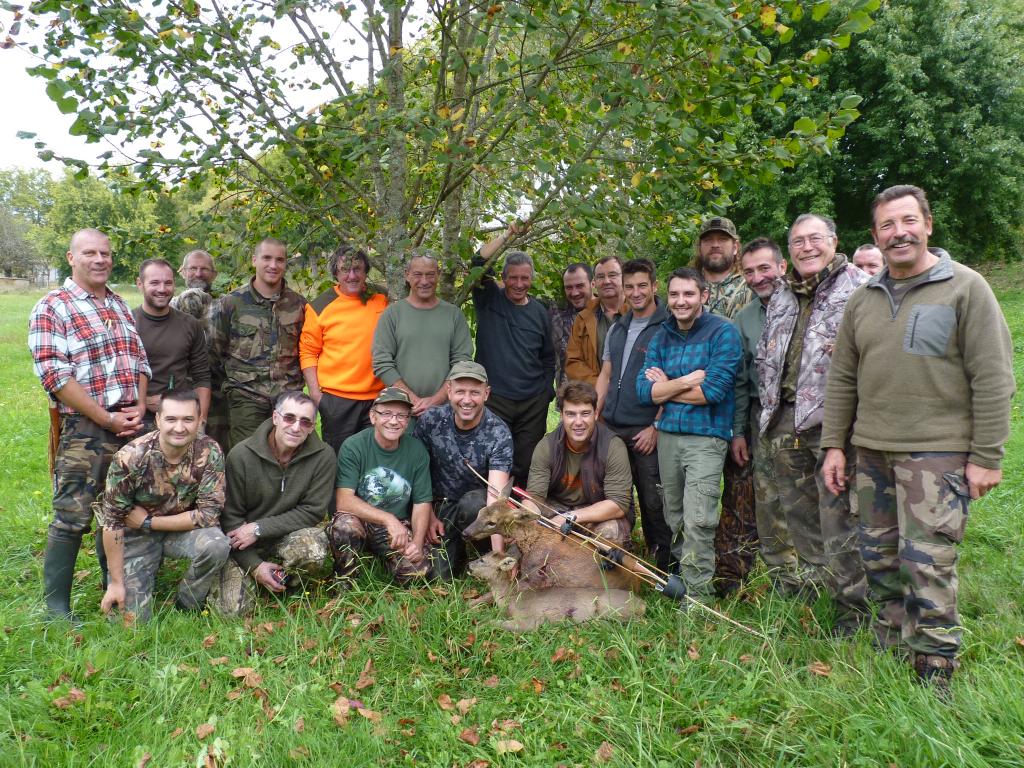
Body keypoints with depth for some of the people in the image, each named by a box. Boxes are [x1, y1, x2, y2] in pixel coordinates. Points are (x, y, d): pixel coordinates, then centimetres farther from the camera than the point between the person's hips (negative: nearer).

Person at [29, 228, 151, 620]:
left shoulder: (121, 306, 15)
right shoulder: (51, 308, -6)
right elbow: (54, 375, -13)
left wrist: (139, 407, -2)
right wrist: (107, 418, -15)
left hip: (132, 425, 6)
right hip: (84, 430, -6)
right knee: (72, 518, -3)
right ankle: (56, 606, 12)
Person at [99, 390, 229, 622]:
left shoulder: (209, 451, -22)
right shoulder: (130, 457, -24)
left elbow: (210, 513, -21)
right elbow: (113, 520, -16)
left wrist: (147, 521, -21)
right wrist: (116, 582, -13)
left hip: (184, 528, 1)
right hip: (137, 536, 0)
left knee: (217, 545, -31)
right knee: (135, 617, -9)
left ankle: (187, 607, -2)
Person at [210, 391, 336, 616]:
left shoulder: (323, 456, -12)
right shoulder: (242, 455, -12)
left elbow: (313, 511, -11)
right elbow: (230, 516, -7)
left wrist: (259, 528, -18)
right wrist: (255, 565, -14)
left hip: (289, 538, 0)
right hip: (244, 546, 0)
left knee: (315, 550, -33)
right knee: (233, 609, -18)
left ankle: (280, 578, 1)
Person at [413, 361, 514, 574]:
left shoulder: (499, 434, -19)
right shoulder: (431, 421, -11)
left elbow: (496, 494, -30)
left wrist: (498, 554, -40)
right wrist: (428, 514, -3)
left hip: (475, 503, -2)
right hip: (438, 506, 2)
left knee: (473, 503, -36)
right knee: (440, 574, -15)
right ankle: (458, 548, 18)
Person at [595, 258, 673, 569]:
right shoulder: (616, 329, 15)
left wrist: (656, 428, -13)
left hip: (647, 431, -6)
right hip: (611, 428, 6)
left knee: (653, 501, -1)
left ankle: (664, 564, 13)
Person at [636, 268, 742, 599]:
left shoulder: (723, 332, -5)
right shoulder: (661, 336, 11)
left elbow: (712, 391, -15)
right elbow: (644, 390, 0)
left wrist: (666, 388, -3)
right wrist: (686, 381, -12)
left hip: (706, 436, -5)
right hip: (667, 435, 6)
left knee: (697, 523, -10)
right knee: (674, 519, 14)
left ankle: (697, 597, -1)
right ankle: (678, 582, 28)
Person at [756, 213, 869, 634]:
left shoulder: (858, 287, -3)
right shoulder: (781, 295, 18)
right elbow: (764, 355, 24)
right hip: (785, 422, 7)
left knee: (839, 515, -4)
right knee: (797, 509, 15)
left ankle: (853, 604, 9)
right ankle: (815, 579, 33)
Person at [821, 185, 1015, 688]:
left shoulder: (965, 288, -3)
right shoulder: (864, 300, 12)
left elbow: (993, 378, -7)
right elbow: (842, 378, 14)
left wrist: (987, 456, -10)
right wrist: (834, 444, 10)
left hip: (937, 454, -5)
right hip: (871, 451, 5)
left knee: (927, 563, -5)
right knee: (879, 557, 12)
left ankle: (934, 668, 11)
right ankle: (888, 647, 29)